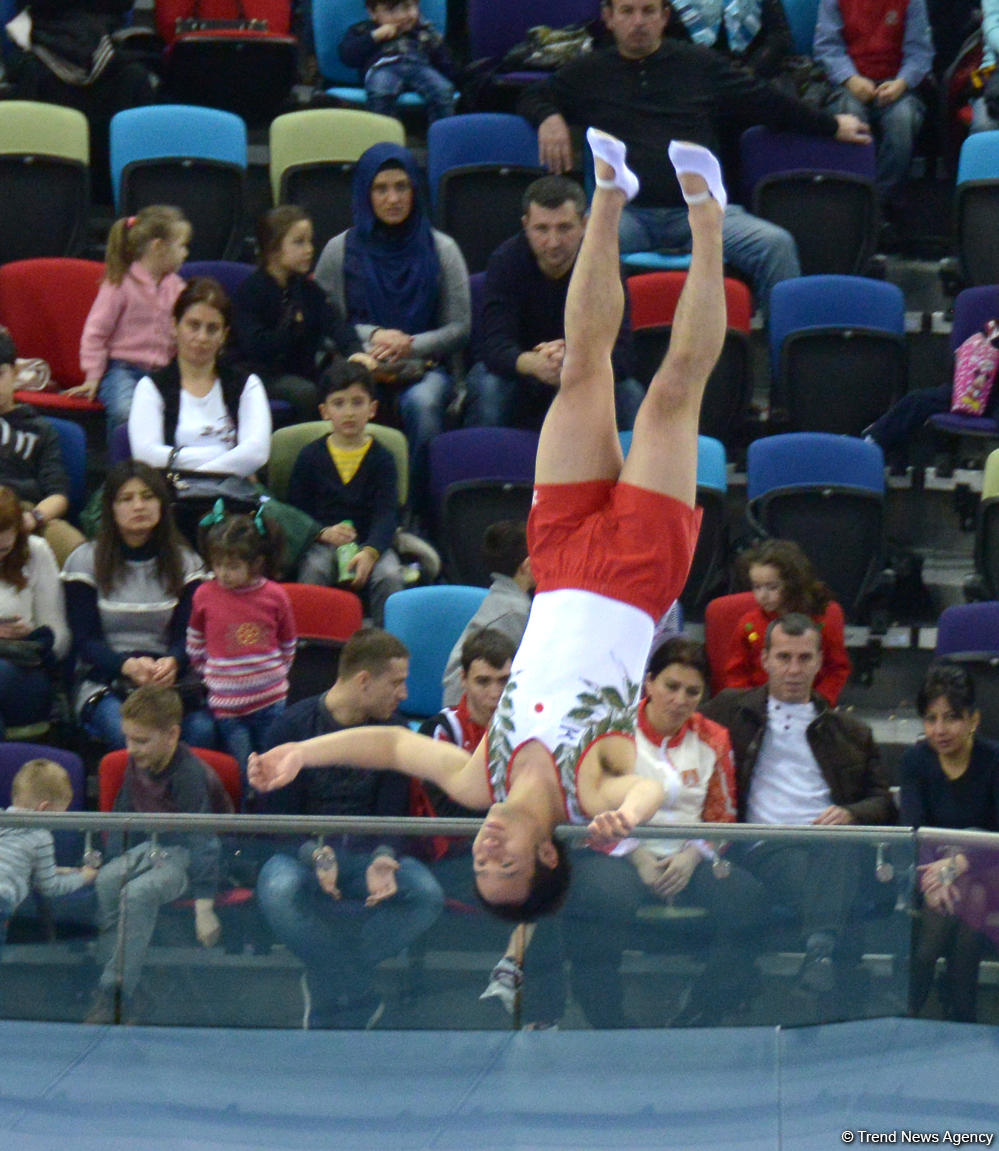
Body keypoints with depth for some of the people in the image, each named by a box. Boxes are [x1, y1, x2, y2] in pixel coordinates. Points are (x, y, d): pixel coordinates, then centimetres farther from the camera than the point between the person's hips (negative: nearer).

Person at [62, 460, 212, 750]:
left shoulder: (184, 563, 12)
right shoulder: (86, 561, 5)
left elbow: (187, 634, 4)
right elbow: (84, 640, -1)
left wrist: (172, 663, -21)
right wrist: (127, 666, -22)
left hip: (171, 680, 2)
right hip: (104, 681, -2)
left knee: (201, 731, -31)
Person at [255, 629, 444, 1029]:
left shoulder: (392, 734, 4)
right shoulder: (295, 726, -7)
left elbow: (392, 815, 1)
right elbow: (277, 817, -8)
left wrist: (383, 859, -23)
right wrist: (315, 854, -28)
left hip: (365, 853, 3)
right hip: (302, 852, -3)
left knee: (426, 893, -28)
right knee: (280, 890, -39)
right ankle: (359, 1001, -24)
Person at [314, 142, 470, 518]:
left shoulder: (440, 249, 10)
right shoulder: (340, 251, 10)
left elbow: (460, 327, 7)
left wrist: (411, 346, -11)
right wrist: (372, 336, -8)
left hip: (424, 368, 0)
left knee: (420, 402, -37)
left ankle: (420, 513, -28)